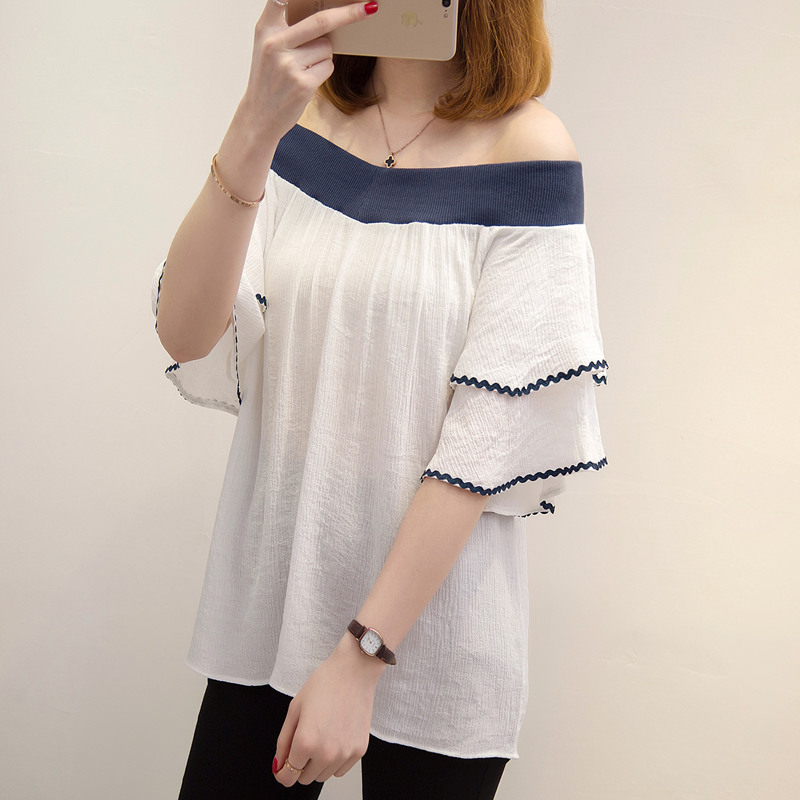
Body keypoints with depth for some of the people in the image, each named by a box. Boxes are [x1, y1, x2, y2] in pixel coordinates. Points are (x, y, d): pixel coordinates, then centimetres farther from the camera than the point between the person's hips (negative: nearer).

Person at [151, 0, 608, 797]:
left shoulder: (526, 147, -9)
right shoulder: (304, 121, 3)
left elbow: (494, 431, -14)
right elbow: (188, 337, -9)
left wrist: (360, 655, -15)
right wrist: (254, 128, -22)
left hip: (431, 607, -3)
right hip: (269, 589, 4)